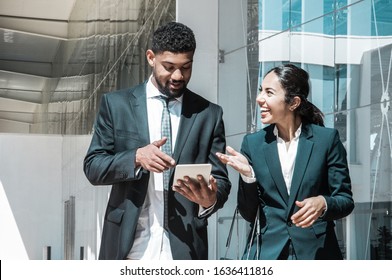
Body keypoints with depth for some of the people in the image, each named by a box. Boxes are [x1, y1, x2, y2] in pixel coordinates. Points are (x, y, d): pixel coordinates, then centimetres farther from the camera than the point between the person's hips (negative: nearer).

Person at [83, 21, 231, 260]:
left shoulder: (209, 114, 8)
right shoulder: (117, 104, 7)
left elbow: (220, 180, 7)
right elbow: (93, 167, 3)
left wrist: (210, 198, -17)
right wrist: (136, 157, -16)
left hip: (183, 249, 1)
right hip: (127, 246, 0)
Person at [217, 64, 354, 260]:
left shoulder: (326, 139, -2)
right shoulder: (253, 143, 4)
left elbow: (345, 200, 1)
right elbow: (248, 214, 5)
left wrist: (323, 203, -20)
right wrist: (247, 175, -12)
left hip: (316, 253, -1)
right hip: (267, 253, 2)